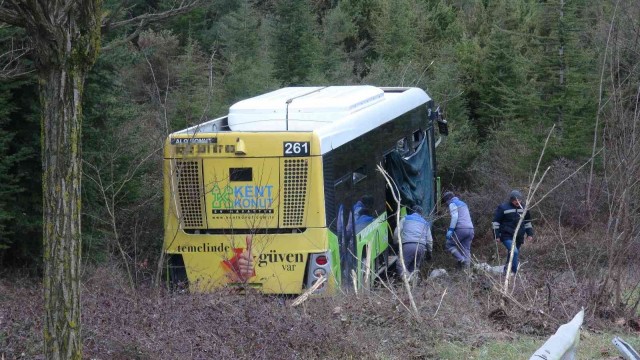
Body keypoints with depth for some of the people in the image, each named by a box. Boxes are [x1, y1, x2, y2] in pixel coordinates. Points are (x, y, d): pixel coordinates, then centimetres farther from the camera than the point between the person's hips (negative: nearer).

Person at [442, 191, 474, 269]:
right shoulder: (463, 203, 29)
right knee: (466, 250, 7)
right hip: (470, 228, 8)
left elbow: (454, 217, -12)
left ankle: (461, 260, -13)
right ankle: (466, 266, -3)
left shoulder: (453, 204, 2)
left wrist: (450, 230, -16)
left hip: (461, 228, -8)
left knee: (449, 245, 2)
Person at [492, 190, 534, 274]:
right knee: (514, 252, -25)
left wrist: (530, 233, 17)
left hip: (519, 237, 6)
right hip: (507, 236, -6)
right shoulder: (503, 208, -7)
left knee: (515, 254, 12)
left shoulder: (523, 208, 10)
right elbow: (496, 222, -3)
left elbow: (528, 222, 23)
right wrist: (497, 235, -8)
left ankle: (507, 271, 27)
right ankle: (514, 272, -20)